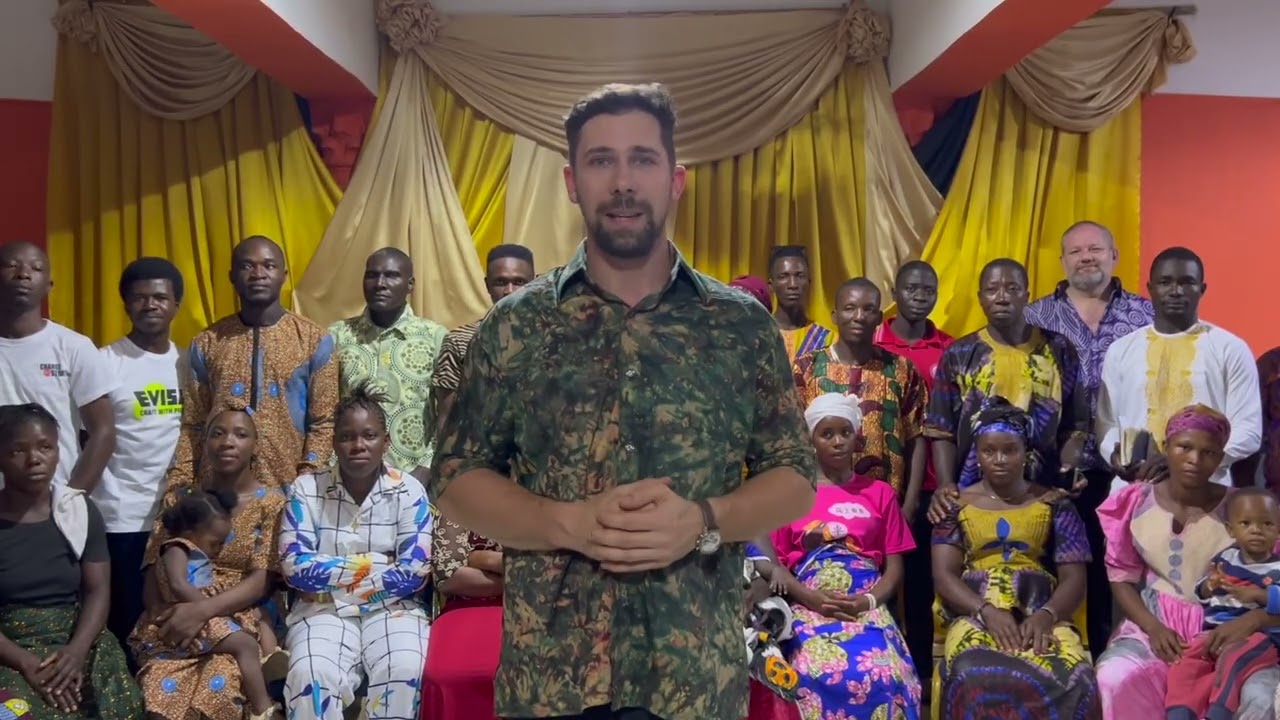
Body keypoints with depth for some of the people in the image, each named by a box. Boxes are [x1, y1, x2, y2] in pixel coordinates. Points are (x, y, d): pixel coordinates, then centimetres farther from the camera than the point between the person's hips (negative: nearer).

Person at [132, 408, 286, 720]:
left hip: (240, 621, -2)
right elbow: (154, 568, 10)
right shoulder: (179, 501, 16)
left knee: (215, 693, -32)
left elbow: (262, 580, -4)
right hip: (173, 625, 2)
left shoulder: (271, 502, 5)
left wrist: (203, 610, -19)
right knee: (161, 694, -29)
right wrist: (161, 612, -11)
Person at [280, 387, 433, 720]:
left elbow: (413, 575, -9)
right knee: (311, 674, -29)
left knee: (405, 671, -30)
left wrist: (333, 573, -7)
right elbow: (294, 567, -7)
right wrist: (374, 565, -11)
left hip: (392, 608, 0)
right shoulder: (306, 490, 2)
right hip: (324, 609, 1)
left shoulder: (409, 492, -1)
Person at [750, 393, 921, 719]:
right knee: (818, 675, -33)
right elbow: (773, 563, 9)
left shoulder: (880, 492, 17)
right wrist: (811, 598, -10)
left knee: (888, 675, -32)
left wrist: (868, 601, -10)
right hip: (809, 606, 0)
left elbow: (895, 569, 11)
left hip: (867, 606, 1)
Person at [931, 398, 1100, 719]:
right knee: (976, 679, -35)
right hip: (976, 616, -1)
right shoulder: (957, 505, 12)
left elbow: (1074, 578, 7)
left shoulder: (1054, 504, 13)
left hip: (1041, 617, 1)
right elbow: (944, 575, 2)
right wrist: (987, 611, -16)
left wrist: (1046, 615, -14)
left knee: (1073, 680, -34)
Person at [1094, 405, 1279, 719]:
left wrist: (1252, 619, -23)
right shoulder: (1136, 503, 1)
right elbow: (1122, 578, 4)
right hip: (1155, 627, 0)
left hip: (1226, 631, 0)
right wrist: (1153, 627, -12)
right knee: (1115, 679, -31)